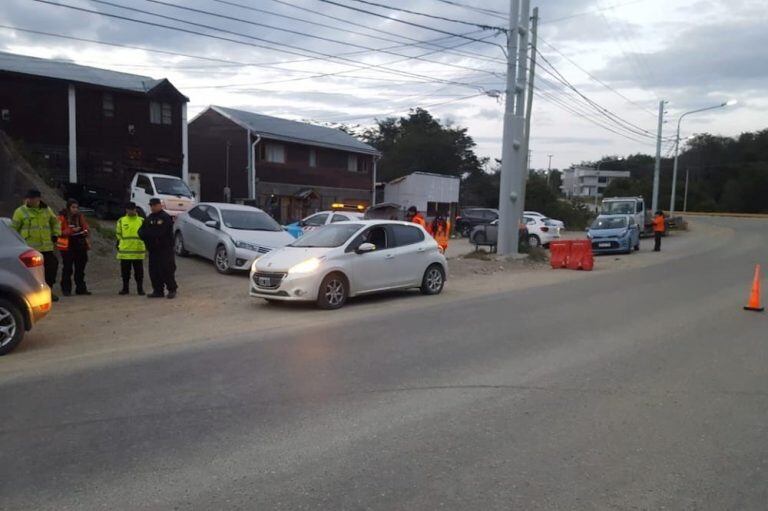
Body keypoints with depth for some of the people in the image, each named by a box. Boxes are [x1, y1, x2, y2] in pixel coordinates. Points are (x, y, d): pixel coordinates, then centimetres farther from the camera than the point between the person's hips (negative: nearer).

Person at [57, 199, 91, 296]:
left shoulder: (80, 216, 9)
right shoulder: (62, 217, -6)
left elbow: (86, 229, 16)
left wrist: (88, 242, 8)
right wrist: (71, 230, -22)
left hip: (80, 245, 5)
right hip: (67, 246, -5)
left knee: (80, 268, 9)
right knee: (67, 269, -2)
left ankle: (81, 288, 16)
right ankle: (66, 289, 6)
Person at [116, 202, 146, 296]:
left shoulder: (141, 221, 5)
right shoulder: (121, 221, 8)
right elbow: (118, 234, 14)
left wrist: (144, 246, 6)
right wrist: (120, 244, 10)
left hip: (138, 251, -1)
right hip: (124, 251, 1)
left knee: (139, 271, 3)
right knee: (125, 271, 8)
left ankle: (140, 289, 11)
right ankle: (125, 288, 19)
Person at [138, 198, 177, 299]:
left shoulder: (165, 217, -9)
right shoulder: (149, 218, 15)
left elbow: (160, 233, -18)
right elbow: (141, 232, 8)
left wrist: (147, 234, -7)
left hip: (165, 249, -7)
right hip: (153, 250, 7)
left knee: (167, 270, -6)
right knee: (154, 271, 7)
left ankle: (172, 290, 5)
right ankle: (158, 291, 15)